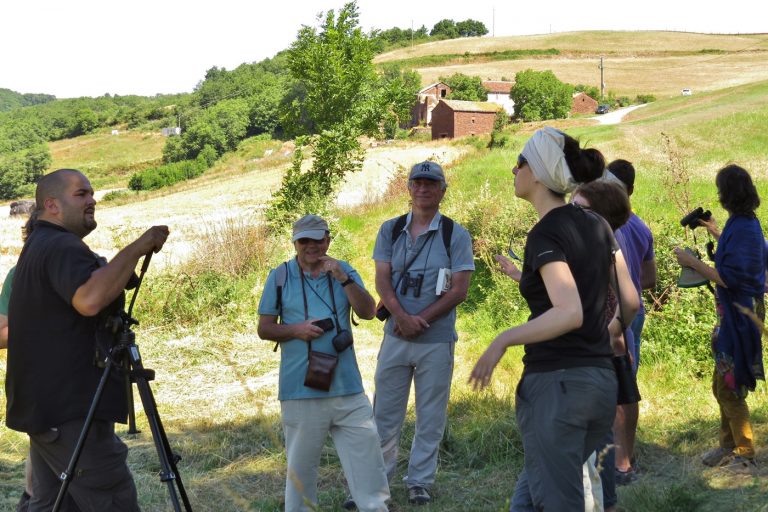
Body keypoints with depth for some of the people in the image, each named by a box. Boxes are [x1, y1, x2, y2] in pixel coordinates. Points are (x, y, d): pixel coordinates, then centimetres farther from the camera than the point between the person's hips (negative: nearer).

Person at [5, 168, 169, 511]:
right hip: (71, 412, -11)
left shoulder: (37, 247, 19)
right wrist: (136, 249, -26)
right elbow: (89, 299, -34)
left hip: (47, 406, 11)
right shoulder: (62, 246, -14)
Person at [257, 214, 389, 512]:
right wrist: (296, 330, -15)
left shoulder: (344, 271, 6)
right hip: (301, 390, -1)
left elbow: (367, 312, -5)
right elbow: (264, 329, 3)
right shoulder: (280, 277, 1)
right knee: (300, 465, 11)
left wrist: (343, 279, -16)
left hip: (347, 386, 1)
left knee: (366, 453, 3)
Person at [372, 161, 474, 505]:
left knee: (430, 417, 6)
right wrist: (402, 318, -16)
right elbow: (382, 280, 0)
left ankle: (420, 481, 17)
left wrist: (421, 319, -14)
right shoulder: (390, 230, 6)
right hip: (395, 335, 2)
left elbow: (459, 289, -6)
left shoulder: (455, 234, -2)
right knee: (385, 412, 7)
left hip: (437, 340, -2)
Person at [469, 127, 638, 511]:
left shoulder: (546, 234, -13)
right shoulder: (597, 225, 9)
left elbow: (569, 313, -26)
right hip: (602, 381, 8)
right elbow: (629, 303, 13)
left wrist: (504, 340, -21)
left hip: (555, 383, -8)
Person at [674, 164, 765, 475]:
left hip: (737, 318, -10)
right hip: (732, 316, 10)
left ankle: (745, 458, 6)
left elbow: (729, 278, -25)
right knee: (722, 386, 19)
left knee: (730, 390, -2)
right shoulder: (745, 223, 8)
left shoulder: (742, 229, -22)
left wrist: (693, 263, -19)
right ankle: (729, 446, 31)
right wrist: (717, 233, 28)